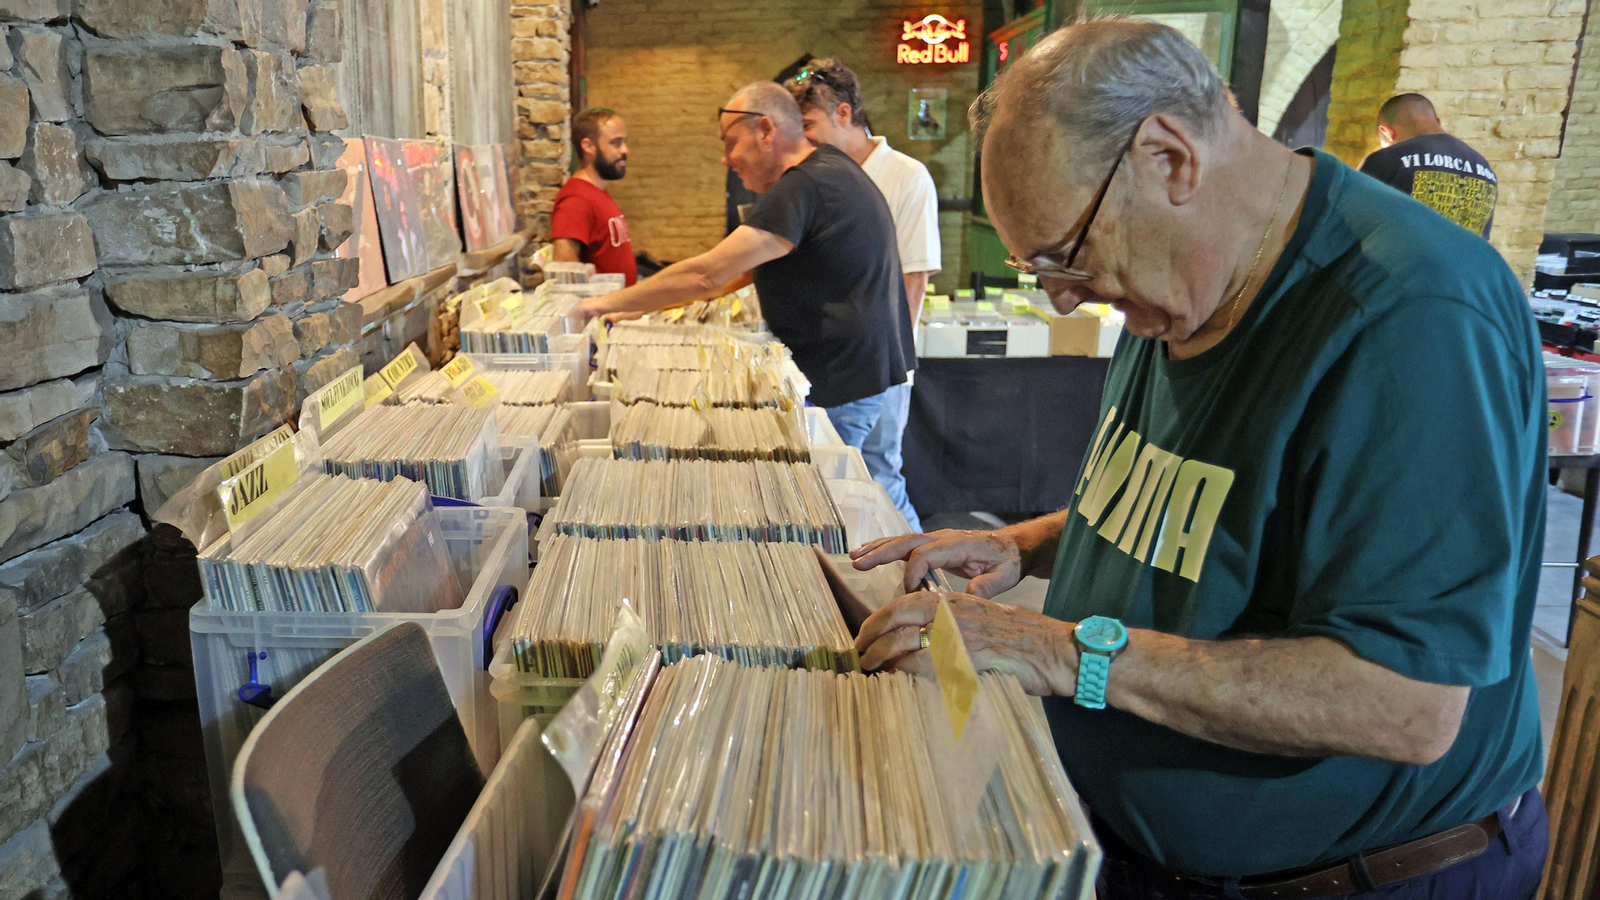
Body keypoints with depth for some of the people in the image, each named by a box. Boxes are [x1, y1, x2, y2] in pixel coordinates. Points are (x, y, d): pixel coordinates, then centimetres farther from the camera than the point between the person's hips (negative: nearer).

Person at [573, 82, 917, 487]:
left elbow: (705, 276, -22)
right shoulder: (831, 165, 13)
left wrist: (608, 302, -13)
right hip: (869, 368, 10)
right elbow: (754, 266, 21)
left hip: (840, 381, -10)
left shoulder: (800, 188, -20)